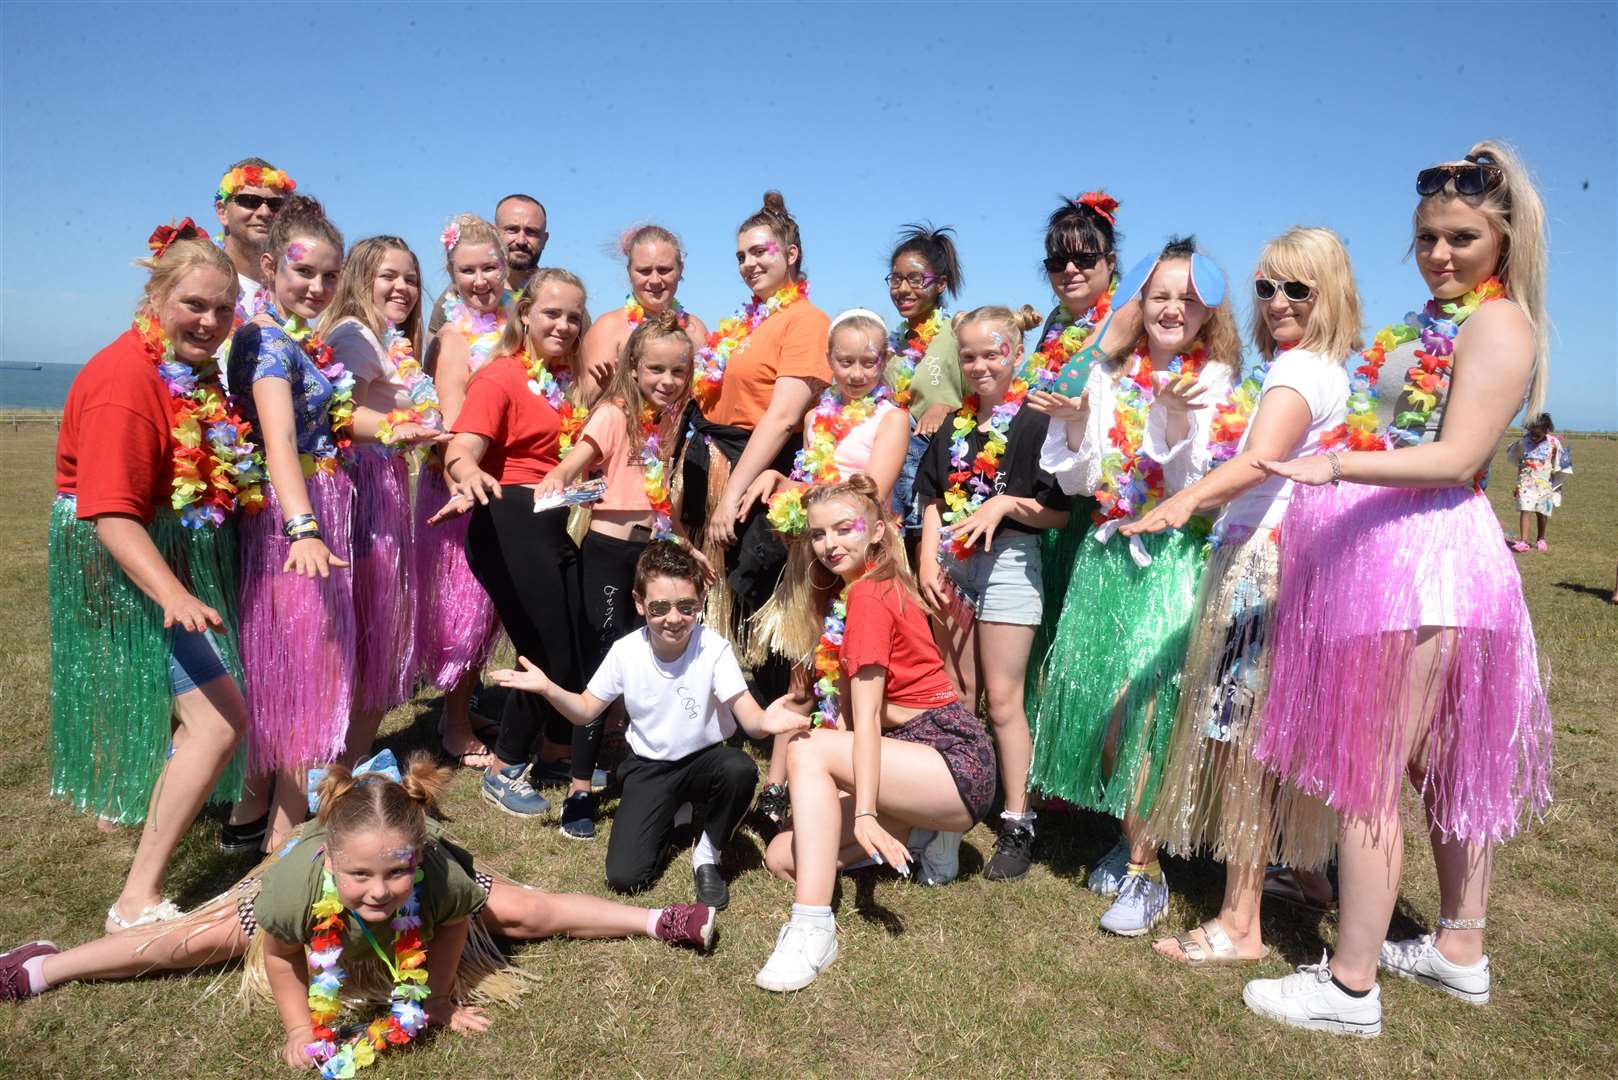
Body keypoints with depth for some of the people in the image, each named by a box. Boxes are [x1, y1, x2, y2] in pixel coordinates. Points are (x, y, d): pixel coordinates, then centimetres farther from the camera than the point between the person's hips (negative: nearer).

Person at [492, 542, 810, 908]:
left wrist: (765, 722, -51)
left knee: (740, 769, -37)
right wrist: (548, 689, -17)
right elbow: (586, 711, 1)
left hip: (703, 759, -1)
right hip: (649, 767, 1)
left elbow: (747, 714, -26)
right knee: (624, 876, -16)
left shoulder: (714, 649, -20)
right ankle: (666, 816, 18)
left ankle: (707, 855, -7)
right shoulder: (625, 652, -12)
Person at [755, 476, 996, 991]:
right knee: (782, 857, -1)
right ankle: (916, 835, 15)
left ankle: (812, 929, -29)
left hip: (955, 760, -9)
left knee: (806, 751, -26)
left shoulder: (869, 593, -13)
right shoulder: (839, 594, 14)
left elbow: (867, 715, -21)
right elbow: (851, 712, 4)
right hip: (914, 751, 9)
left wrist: (865, 815, -25)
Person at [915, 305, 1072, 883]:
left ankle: (1017, 824, 10)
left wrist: (1004, 503, -21)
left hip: (1008, 563, -5)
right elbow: (933, 498, 12)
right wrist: (928, 558, 0)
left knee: (1002, 700, -2)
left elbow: (1060, 513, -8)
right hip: (951, 565, 6)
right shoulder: (952, 424, 12)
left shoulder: (1035, 421, -6)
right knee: (955, 697, 13)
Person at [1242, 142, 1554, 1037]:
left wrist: (1335, 465, -31)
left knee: (1367, 777, -5)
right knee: (1447, 765, 18)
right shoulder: (1432, 320, 17)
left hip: (1424, 560, -10)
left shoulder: (1498, 324, -9)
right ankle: (1460, 951, 34)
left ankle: (1350, 988, 7)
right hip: (1386, 551, 10)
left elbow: (1456, 458, -20)